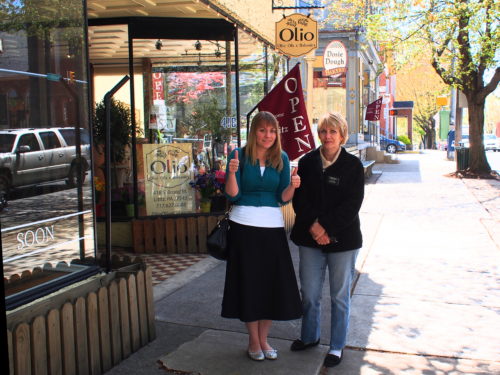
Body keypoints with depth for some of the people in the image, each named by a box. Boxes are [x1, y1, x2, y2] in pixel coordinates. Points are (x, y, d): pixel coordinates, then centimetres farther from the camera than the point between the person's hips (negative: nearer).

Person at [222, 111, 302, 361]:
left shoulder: (282, 158, 5)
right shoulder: (240, 155, -2)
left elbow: (283, 198, 3)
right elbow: (232, 195, -7)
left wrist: (293, 185, -17)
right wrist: (232, 172, -24)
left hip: (272, 226, 3)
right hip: (244, 225, -2)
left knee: (273, 283, 6)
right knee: (249, 282, 5)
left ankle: (263, 339, 25)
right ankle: (253, 340, 23)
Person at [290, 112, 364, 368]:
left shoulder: (353, 165, -3)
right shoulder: (307, 162, 4)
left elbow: (351, 205, -8)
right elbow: (299, 199, 1)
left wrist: (327, 228, -15)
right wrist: (313, 225, -13)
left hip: (342, 239, -2)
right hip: (310, 239, 2)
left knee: (340, 296, 7)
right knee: (309, 293, 10)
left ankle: (337, 346, 22)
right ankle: (309, 336, 33)